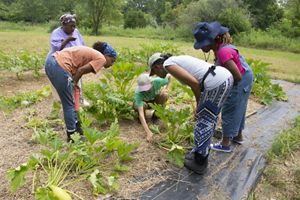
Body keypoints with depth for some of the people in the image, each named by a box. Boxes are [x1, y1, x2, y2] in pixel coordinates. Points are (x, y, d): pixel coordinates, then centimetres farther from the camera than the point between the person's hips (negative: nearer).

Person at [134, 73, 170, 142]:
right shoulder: (138, 93, -38)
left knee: (164, 94, -29)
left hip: (155, 100, 3)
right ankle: (141, 119, -2)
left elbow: (169, 76, -9)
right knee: (143, 105, -38)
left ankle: (156, 116, -5)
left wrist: (166, 88, -21)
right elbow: (141, 113, -45)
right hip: (143, 102, -3)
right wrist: (148, 132, -52)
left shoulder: (157, 81, -33)